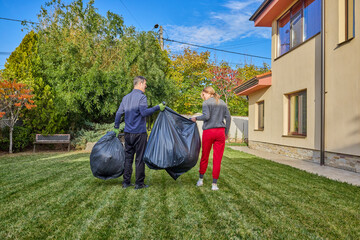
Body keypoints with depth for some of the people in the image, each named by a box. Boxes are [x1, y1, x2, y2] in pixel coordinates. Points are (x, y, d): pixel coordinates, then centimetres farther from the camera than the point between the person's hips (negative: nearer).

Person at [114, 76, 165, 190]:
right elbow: (144, 112, -23)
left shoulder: (126, 97, 12)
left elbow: (119, 113, 13)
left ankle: (126, 182, 18)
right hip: (139, 133, -6)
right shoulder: (141, 97, -9)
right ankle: (139, 183, 9)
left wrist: (116, 127, 21)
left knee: (128, 157, 12)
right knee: (140, 158, 2)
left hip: (128, 133, 7)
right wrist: (158, 107, -21)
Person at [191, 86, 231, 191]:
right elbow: (228, 118, 10)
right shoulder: (223, 103, 14)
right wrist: (226, 132, 14)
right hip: (220, 132, 3)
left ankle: (201, 179, 24)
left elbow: (206, 116, -13)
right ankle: (214, 184, 4)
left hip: (208, 131, -3)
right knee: (217, 158, 2)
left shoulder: (206, 103, 0)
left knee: (205, 156, 11)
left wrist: (196, 118, 3)